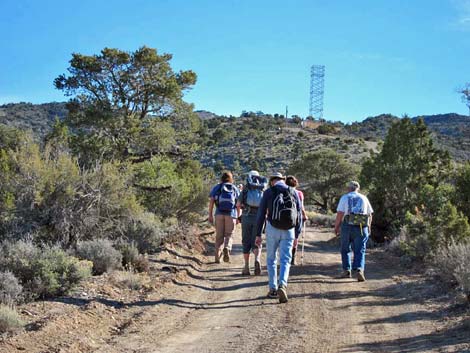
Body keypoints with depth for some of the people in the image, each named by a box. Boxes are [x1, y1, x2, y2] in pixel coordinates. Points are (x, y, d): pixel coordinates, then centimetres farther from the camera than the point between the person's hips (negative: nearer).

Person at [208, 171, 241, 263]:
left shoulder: (216, 187, 12)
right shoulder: (235, 189, 13)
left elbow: (211, 201, 0)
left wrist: (210, 215, 0)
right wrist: (238, 217, 9)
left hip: (219, 213, 1)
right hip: (231, 214, -1)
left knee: (219, 236, 9)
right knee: (228, 235, 8)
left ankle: (217, 257, 4)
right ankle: (227, 249, -21)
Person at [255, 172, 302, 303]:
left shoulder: (268, 192, 1)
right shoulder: (293, 192, 7)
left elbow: (261, 214, -2)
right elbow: (299, 215, 6)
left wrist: (258, 234, 2)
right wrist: (297, 236, 10)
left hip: (272, 229, -1)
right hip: (289, 231, 1)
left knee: (271, 259, 15)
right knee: (285, 261, 3)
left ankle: (273, 289, 15)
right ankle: (282, 285, -21)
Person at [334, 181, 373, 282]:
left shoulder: (344, 198, 3)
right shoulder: (364, 198, 11)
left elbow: (339, 214, -5)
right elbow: (370, 215, 11)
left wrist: (336, 227, 2)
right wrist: (368, 228, 22)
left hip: (347, 226, -1)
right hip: (361, 228, 1)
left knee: (345, 250, 15)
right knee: (360, 251, 2)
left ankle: (346, 271, 15)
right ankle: (359, 270, -17)